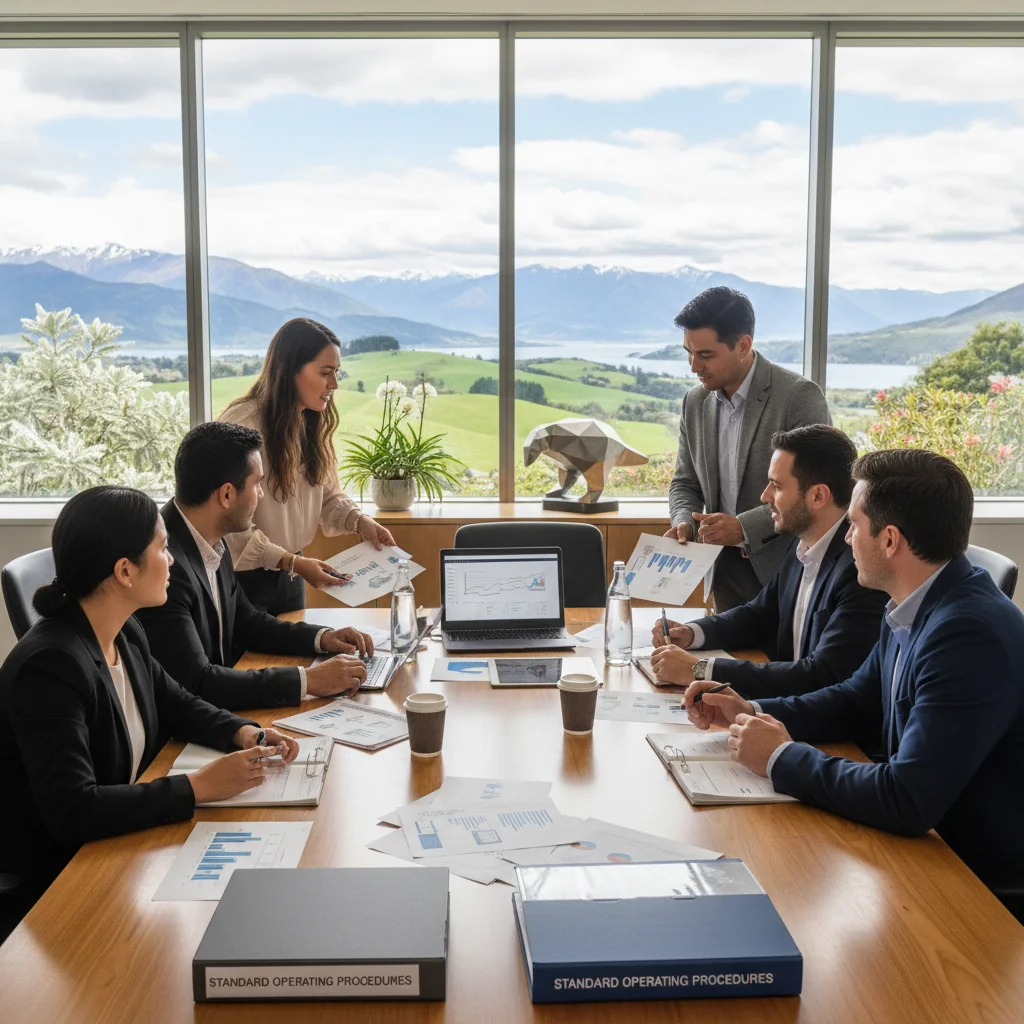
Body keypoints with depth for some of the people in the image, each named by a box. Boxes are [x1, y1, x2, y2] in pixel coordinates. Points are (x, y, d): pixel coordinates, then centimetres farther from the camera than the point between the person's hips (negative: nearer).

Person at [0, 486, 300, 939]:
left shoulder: (126, 634, 1)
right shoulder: (50, 665, -26)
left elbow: (176, 705, 17)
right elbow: (73, 812, -31)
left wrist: (242, 733, -2)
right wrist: (200, 786, -28)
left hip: (117, 847, 8)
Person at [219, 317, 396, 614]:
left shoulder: (315, 422, 2)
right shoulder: (241, 425, -24)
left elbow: (328, 493, 8)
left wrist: (359, 521, -12)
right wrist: (291, 562, -28)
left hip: (289, 572, 7)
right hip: (242, 577, -7)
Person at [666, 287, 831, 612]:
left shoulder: (799, 396, -13)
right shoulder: (695, 403, 6)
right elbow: (685, 483, 14)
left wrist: (744, 526, -24)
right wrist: (684, 523, -7)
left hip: (786, 571, -5)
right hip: (726, 572, 5)